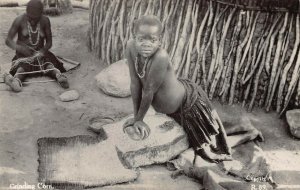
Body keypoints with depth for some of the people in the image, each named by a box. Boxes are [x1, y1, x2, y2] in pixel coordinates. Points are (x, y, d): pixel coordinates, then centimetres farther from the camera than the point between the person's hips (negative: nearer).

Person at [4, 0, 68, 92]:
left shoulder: (45, 21, -4)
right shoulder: (19, 20, -9)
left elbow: (49, 42, 1)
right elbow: (8, 40, -8)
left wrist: (42, 52, -20)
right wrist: (20, 48, -28)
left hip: (40, 53, 2)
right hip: (23, 54, -1)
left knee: (48, 64, -30)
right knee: (22, 67, -34)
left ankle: (59, 76, -59)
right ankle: (16, 80, -63)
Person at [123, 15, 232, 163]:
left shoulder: (160, 57, -40)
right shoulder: (131, 46, -23)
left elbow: (149, 91, -29)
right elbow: (135, 83, -17)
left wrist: (139, 119, -15)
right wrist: (136, 118, -12)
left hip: (189, 101, -5)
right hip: (171, 107, 5)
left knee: (205, 144, 21)